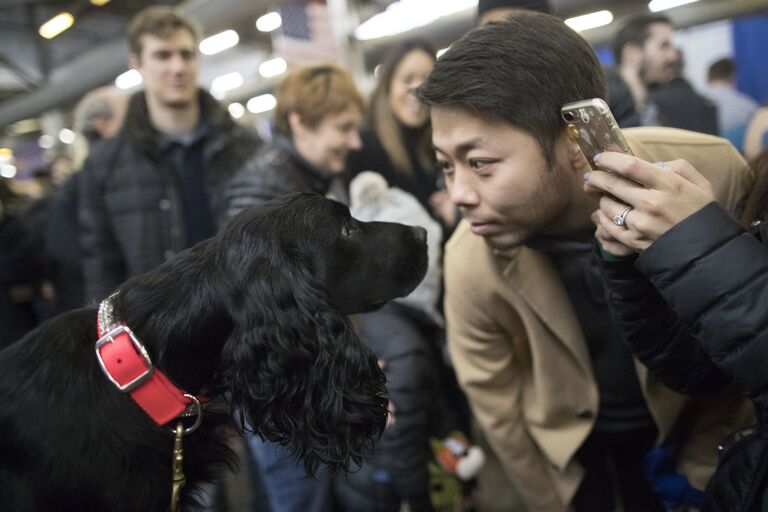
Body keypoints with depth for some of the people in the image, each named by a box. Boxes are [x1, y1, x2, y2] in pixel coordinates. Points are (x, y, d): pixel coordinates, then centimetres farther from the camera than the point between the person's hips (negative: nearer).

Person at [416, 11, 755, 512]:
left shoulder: (713, 175, -29)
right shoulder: (470, 261, -28)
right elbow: (494, 404, -12)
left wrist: (704, 462, -4)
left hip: (678, 418, 1)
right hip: (566, 434, 0)